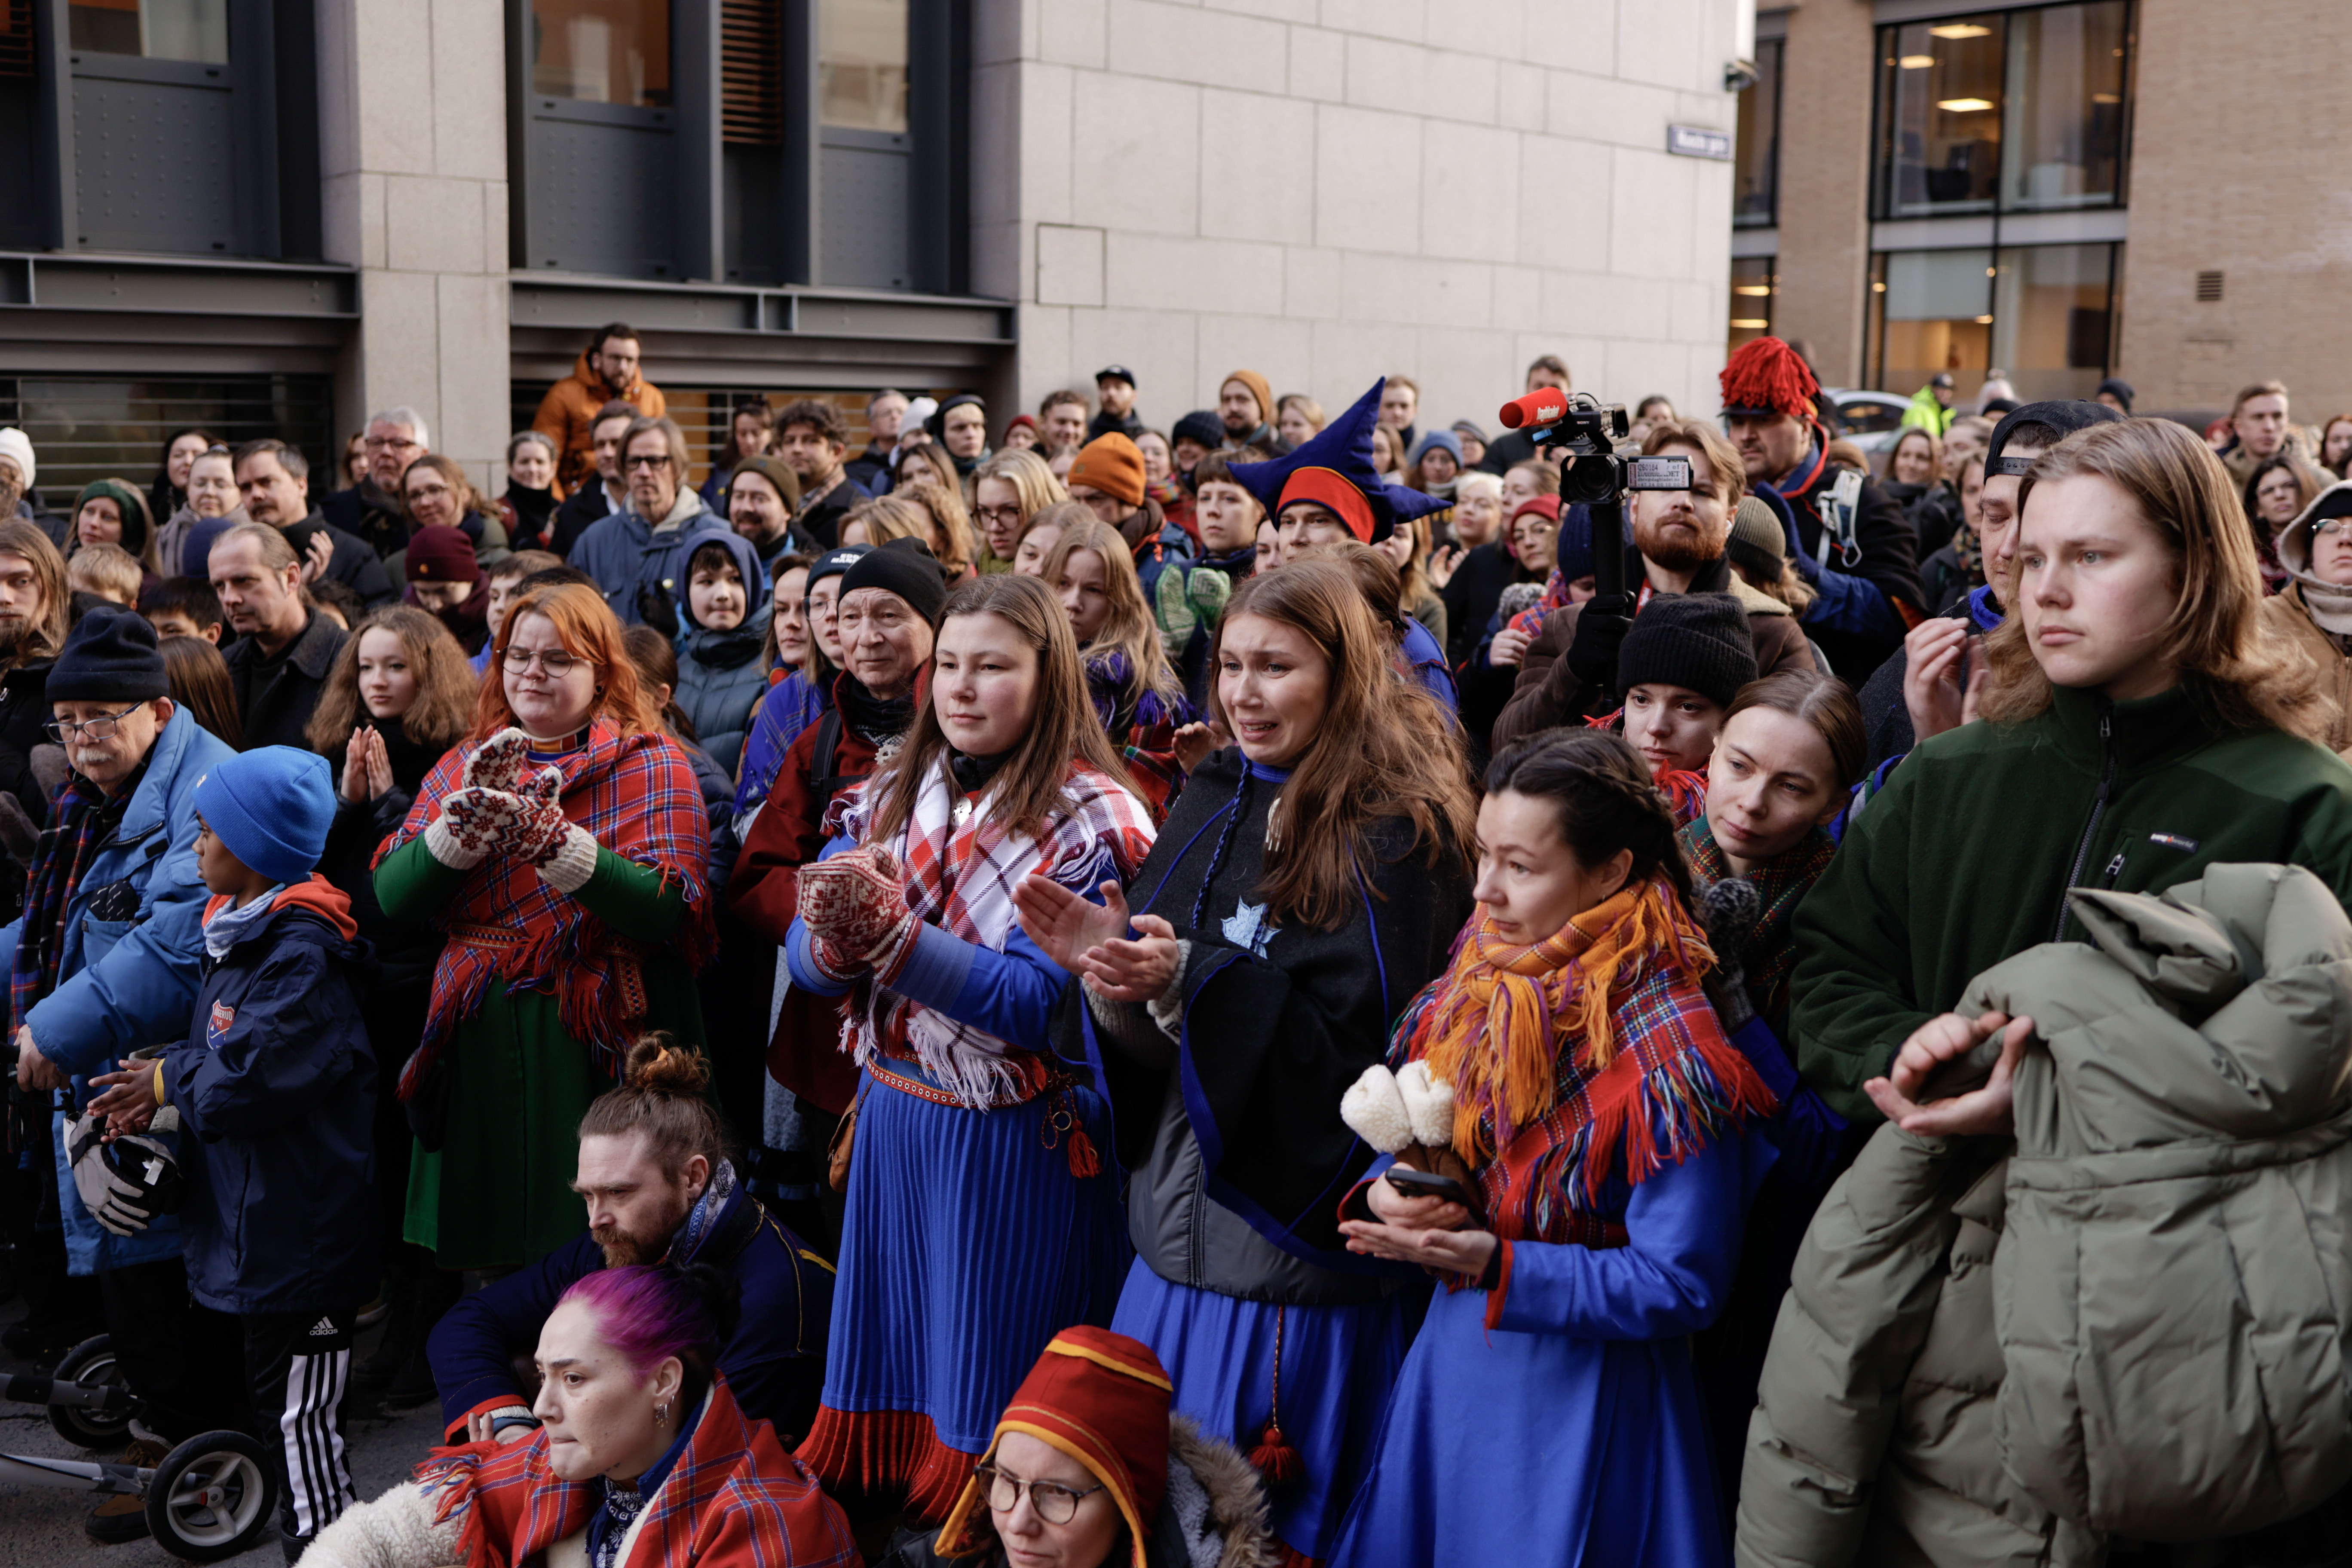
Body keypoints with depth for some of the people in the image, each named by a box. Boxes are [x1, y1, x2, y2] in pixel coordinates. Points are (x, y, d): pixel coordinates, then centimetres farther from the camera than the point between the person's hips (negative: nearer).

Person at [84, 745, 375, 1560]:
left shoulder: (303, 954, -22)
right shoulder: (237, 930, 10)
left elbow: (245, 1084, -27)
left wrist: (170, 1080, -8)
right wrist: (165, 1090, 1)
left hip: (296, 1241, -10)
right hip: (245, 1230, 10)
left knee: (298, 1418, -1)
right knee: (272, 1410, 20)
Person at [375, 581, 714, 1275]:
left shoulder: (650, 764, -1)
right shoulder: (462, 766, 12)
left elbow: (666, 909, -16)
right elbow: (392, 895, -1)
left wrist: (553, 841, -26)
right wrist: (468, 820, -16)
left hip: (595, 1043, -4)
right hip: (477, 1043, 4)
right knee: (486, 1262, 9)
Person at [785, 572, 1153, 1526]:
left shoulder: (1091, 821, -10)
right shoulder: (888, 800, 7)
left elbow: (1041, 1004, -20)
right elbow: (807, 966, 3)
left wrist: (893, 933, -26)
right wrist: (836, 939, -20)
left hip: (1016, 1145, -5)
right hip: (892, 1118, 5)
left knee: (988, 1381, 6)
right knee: (891, 1346, 15)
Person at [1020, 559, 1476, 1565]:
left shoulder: (1398, 832, -11)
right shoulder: (1213, 804, 8)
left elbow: (1357, 1039, -19)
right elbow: (1145, 1050, 8)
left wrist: (1186, 985, -28)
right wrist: (1111, 966, -14)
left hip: (1299, 1246, -6)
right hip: (1180, 1233, 6)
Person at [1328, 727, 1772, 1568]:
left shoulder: (1669, 1058, -21)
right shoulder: (1470, 992, 1)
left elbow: (1681, 1285, -20)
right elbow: (1412, 1148, 12)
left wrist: (1494, 1264, -25)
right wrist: (1385, 1194, -11)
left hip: (1584, 1401, -7)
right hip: (1450, 1369, 7)